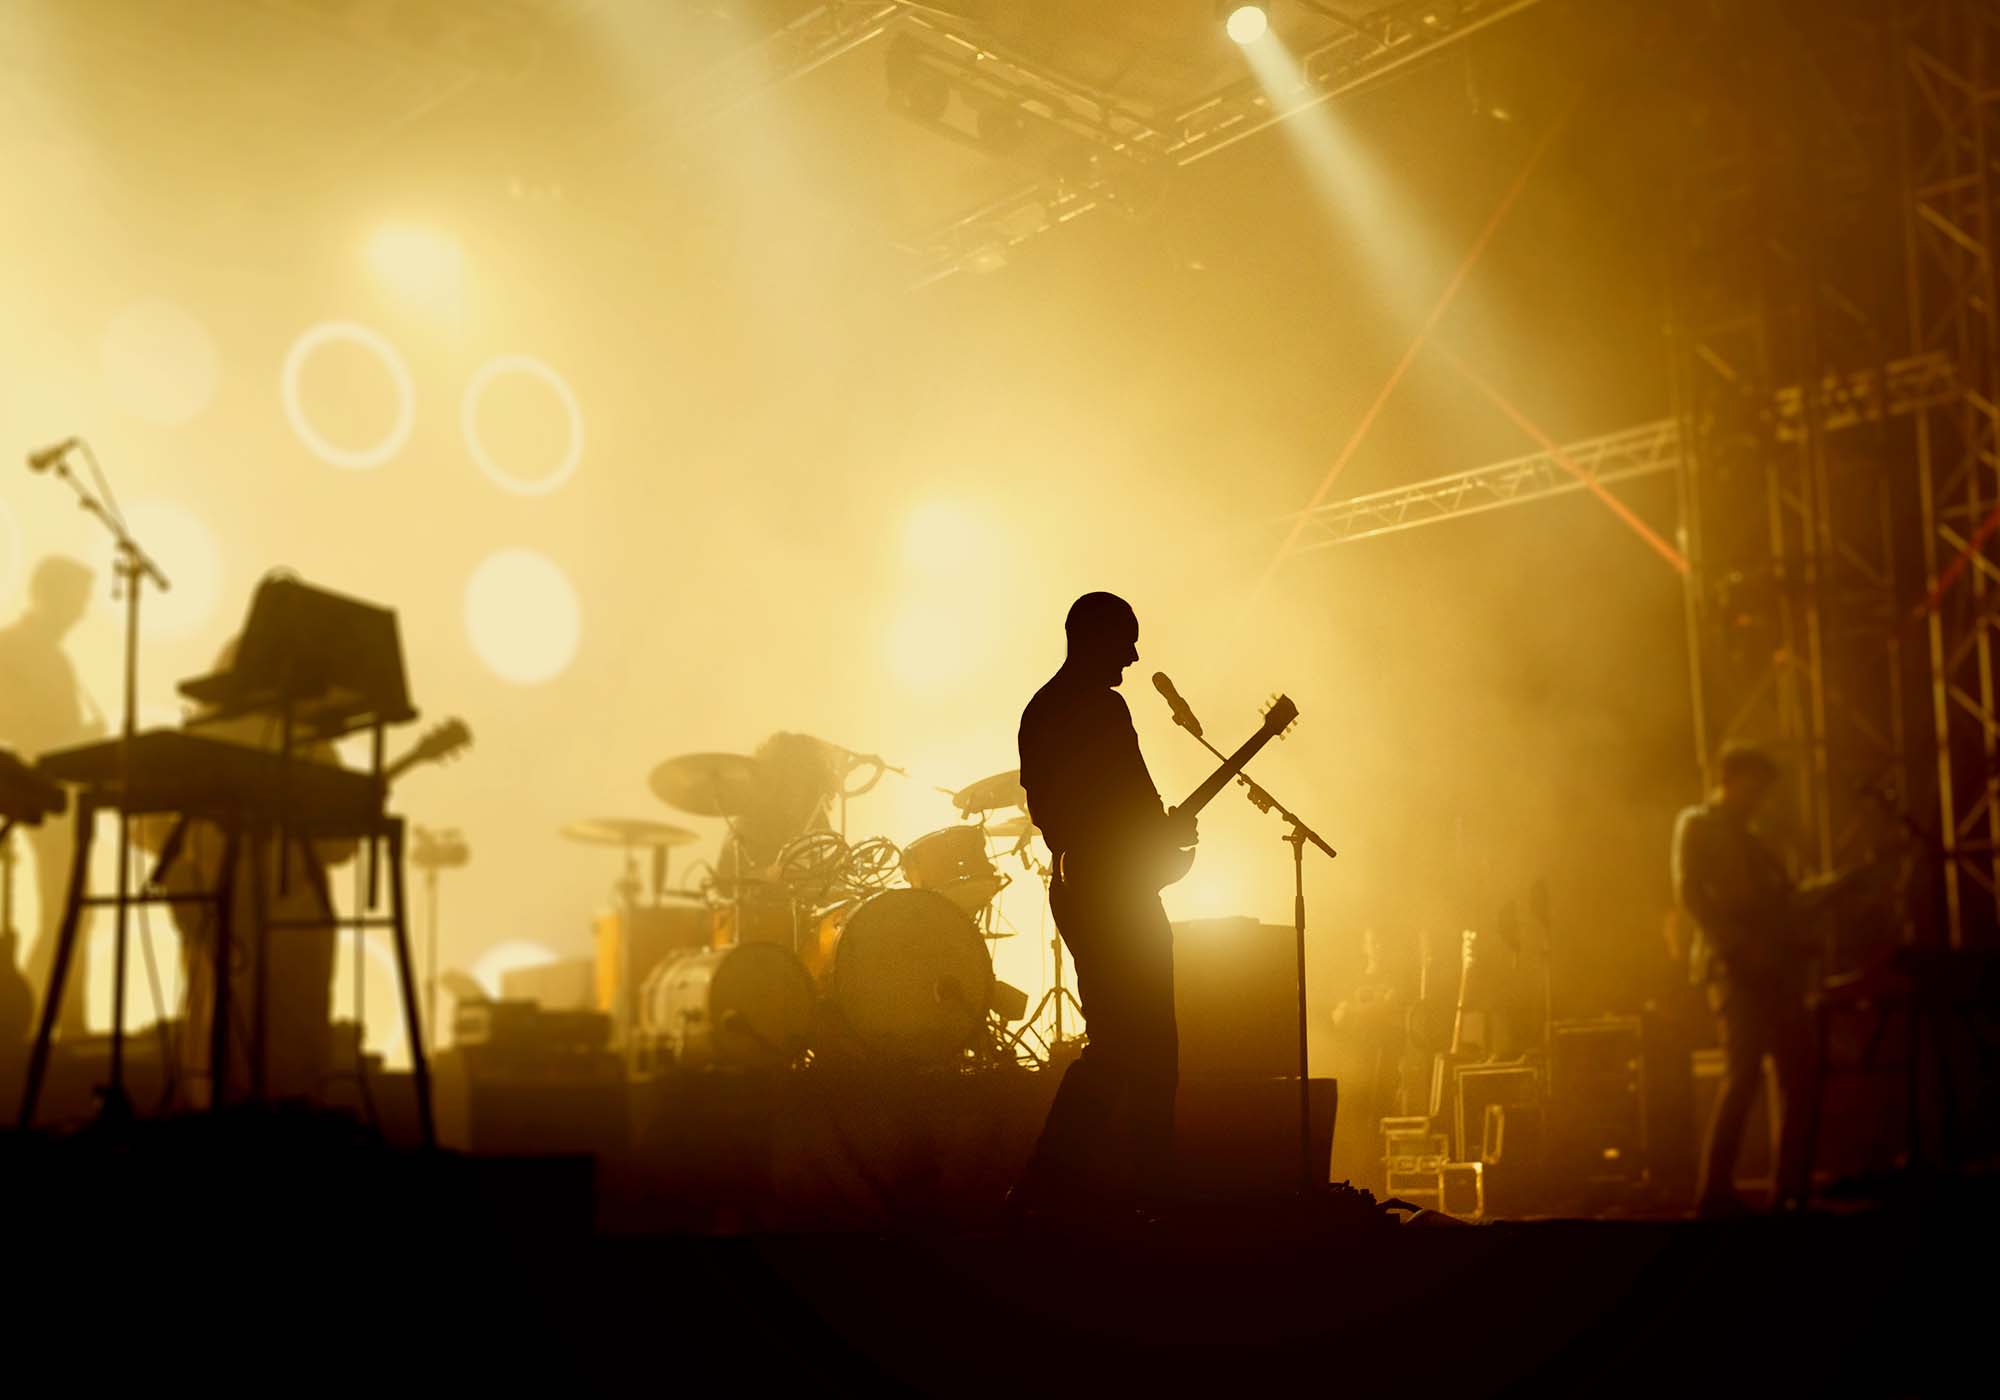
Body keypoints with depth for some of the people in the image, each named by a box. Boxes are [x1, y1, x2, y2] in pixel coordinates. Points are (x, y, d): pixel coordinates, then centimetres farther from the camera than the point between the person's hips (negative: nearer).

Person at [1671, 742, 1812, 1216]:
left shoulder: (1745, 838, 25)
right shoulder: (1697, 823, 1)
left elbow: (1775, 897, 19)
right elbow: (1689, 892, -11)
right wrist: (1739, 944, -19)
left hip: (1770, 968, 8)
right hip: (1733, 965, -8)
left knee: (1798, 1069, 4)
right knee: (1744, 1072, -14)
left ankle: (1790, 1185, 10)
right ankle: (1715, 1192, -11)